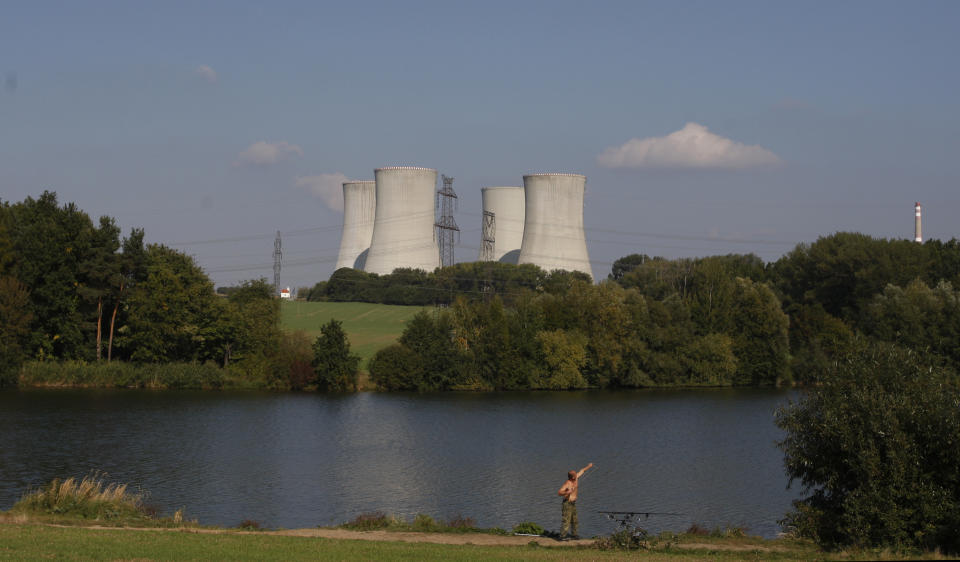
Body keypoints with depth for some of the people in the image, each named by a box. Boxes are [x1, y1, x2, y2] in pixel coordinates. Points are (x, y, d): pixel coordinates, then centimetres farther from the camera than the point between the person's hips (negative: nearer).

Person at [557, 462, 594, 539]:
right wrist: (567, 492, -44)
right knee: (566, 520, -13)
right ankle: (563, 535, -14)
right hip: (567, 504, -9)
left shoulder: (576, 478, 1)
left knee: (574, 520, 14)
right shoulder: (567, 484, -22)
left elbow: (581, 471, 19)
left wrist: (588, 466, 30)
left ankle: (573, 534, 23)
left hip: (573, 504, 9)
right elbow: (559, 492, -29)